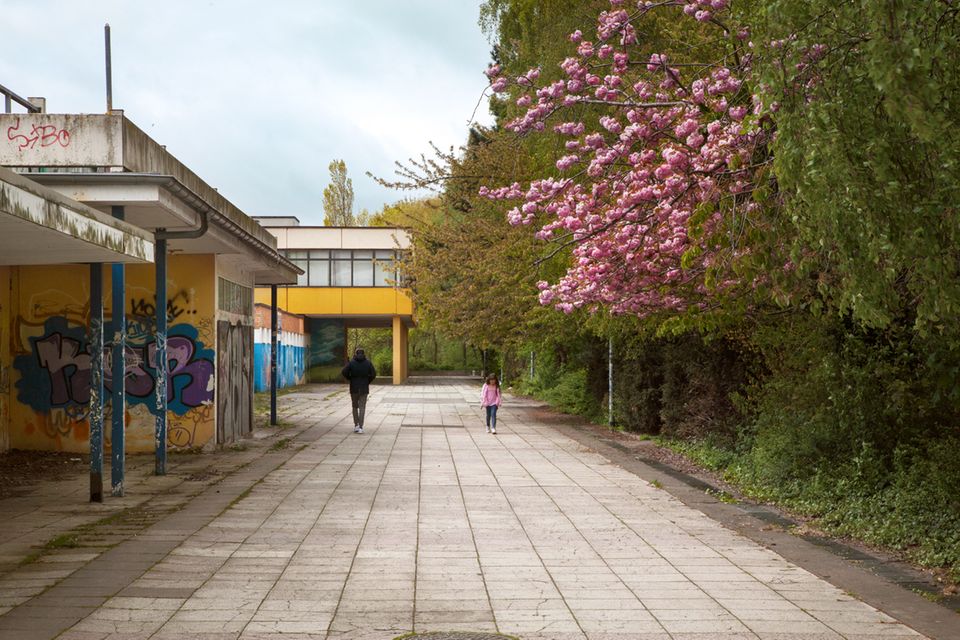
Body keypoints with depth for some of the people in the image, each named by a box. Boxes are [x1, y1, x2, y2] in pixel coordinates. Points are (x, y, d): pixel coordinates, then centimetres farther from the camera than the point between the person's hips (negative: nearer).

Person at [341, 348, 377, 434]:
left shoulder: (351, 363, -4)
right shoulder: (368, 363, -1)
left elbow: (344, 372, -13)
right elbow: (373, 374, -7)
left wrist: (350, 379, 3)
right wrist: (368, 381, 7)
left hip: (354, 388, 0)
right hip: (364, 388, 0)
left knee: (355, 407, 15)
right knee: (362, 407, 2)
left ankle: (356, 425, 9)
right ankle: (360, 427, -6)